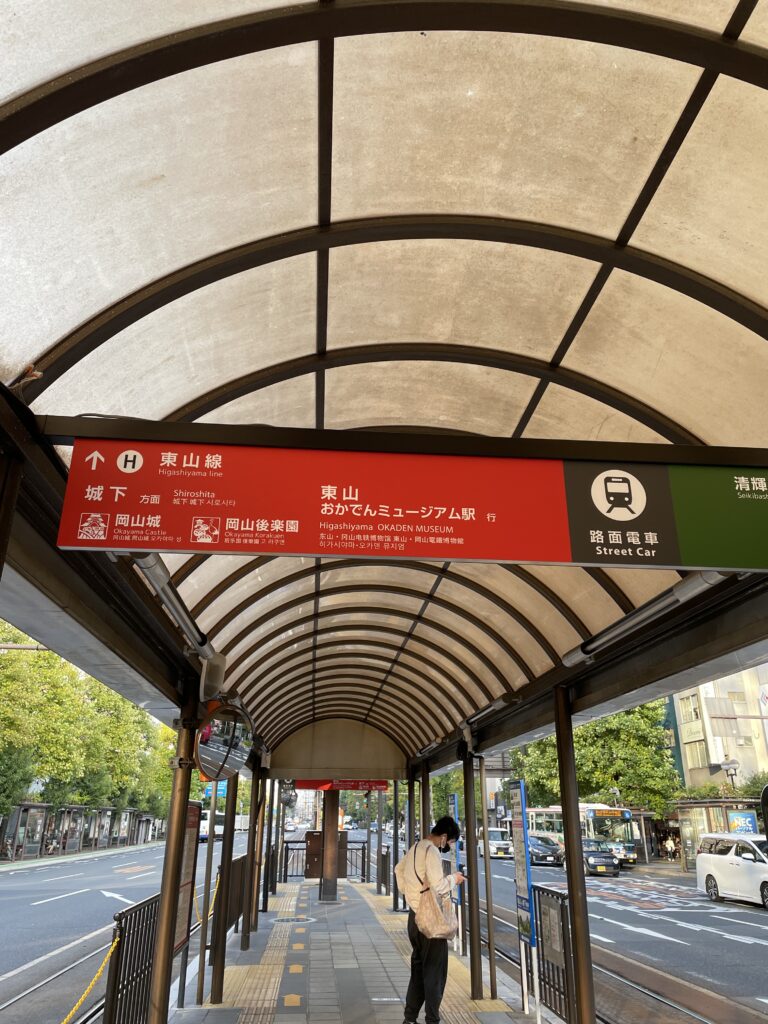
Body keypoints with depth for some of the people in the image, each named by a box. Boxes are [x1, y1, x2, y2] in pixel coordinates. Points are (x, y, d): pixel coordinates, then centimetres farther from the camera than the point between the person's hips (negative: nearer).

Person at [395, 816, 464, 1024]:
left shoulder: (415, 848, 10)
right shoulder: (432, 852, -19)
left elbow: (399, 869, 25)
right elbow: (438, 886, -25)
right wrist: (453, 879, -8)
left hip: (414, 915, 9)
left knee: (418, 967, 18)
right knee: (435, 971, 2)